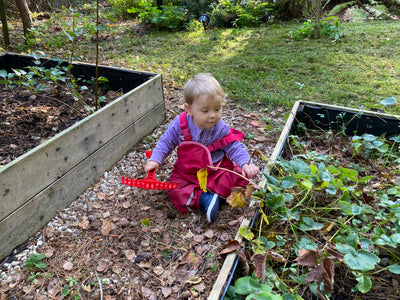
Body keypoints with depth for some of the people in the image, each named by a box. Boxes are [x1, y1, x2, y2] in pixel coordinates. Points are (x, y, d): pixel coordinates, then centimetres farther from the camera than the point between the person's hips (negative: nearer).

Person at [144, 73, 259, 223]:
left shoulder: (221, 128, -14)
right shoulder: (179, 124, -14)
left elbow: (234, 147, -9)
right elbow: (166, 142, -1)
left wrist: (245, 163, -28)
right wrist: (155, 160, -14)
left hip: (216, 170, 0)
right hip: (186, 172, 0)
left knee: (241, 175, -20)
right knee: (176, 191, -25)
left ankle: (214, 193, -22)